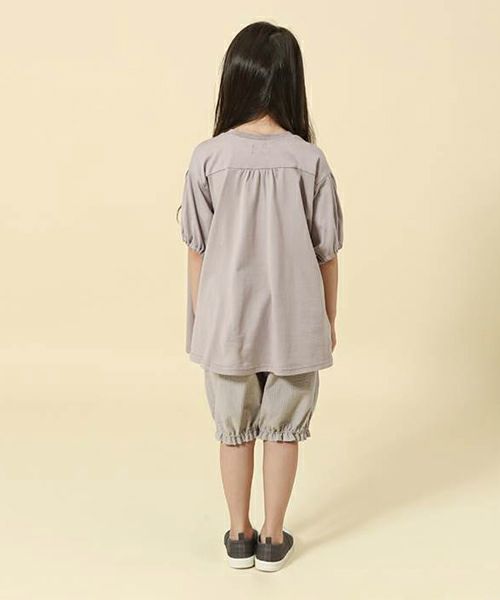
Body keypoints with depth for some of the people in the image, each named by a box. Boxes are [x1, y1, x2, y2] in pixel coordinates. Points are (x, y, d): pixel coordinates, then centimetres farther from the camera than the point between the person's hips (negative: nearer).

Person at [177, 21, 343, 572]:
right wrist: (328, 319, 9)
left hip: (226, 322, 1)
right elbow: (327, 253, -5)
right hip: (293, 323, 0)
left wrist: (198, 318, 9)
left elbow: (197, 250, -5)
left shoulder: (208, 158, -11)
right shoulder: (309, 160, -11)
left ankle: (239, 537, 31)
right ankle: (272, 539, 29)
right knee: (282, 429, 16)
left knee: (234, 430, 17)